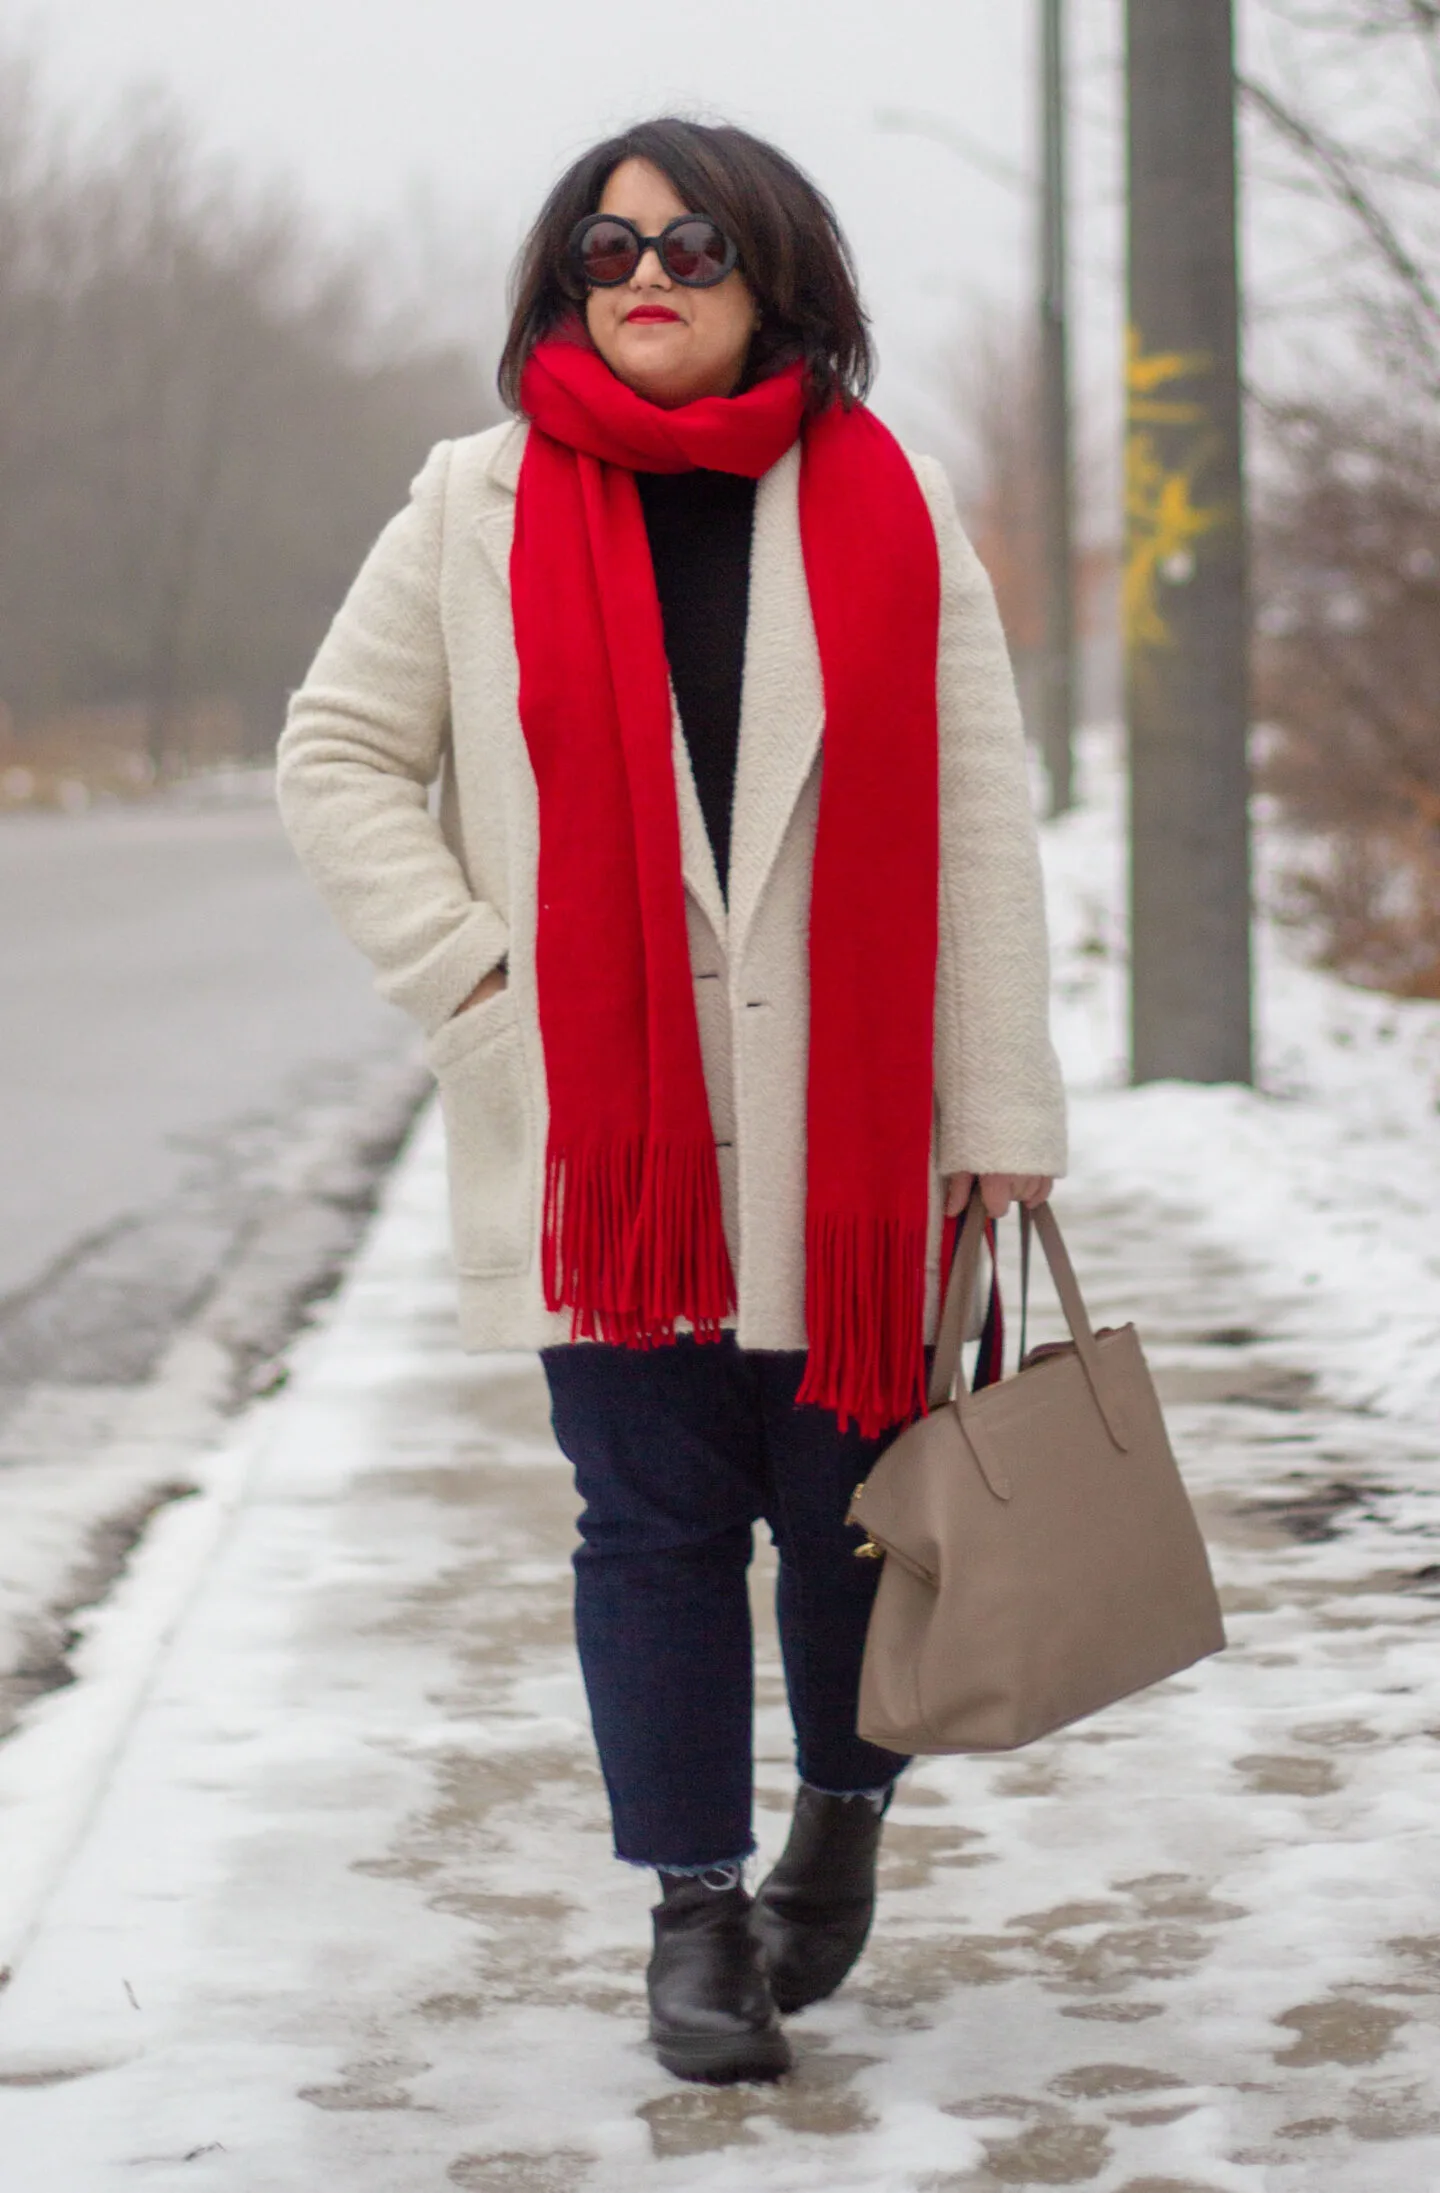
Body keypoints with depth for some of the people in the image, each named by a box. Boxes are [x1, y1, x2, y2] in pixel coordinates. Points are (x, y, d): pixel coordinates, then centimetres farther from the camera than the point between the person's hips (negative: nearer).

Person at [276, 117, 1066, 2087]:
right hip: (604, 1132, 0)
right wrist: (467, 971, -3)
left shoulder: (885, 511, 3)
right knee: (653, 1520, 1)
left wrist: (1001, 1111, -1)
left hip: (845, 1137, 0)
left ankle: (844, 1812, 32)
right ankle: (696, 1908, 13)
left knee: (850, 1496, 6)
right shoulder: (481, 511, 4)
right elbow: (339, 754, 10)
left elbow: (979, 826, 3)